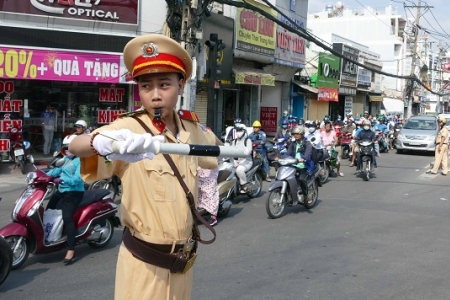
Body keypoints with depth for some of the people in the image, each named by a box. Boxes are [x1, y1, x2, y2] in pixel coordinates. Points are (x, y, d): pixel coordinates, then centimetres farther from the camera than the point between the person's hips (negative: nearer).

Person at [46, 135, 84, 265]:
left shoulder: (80, 160, -13)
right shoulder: (66, 158, 16)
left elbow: (78, 178, -25)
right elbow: (58, 170, 11)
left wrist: (62, 179, -36)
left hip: (74, 193, -10)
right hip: (62, 191, 10)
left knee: (67, 218, -23)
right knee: (48, 211, 19)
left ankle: (71, 251, -26)